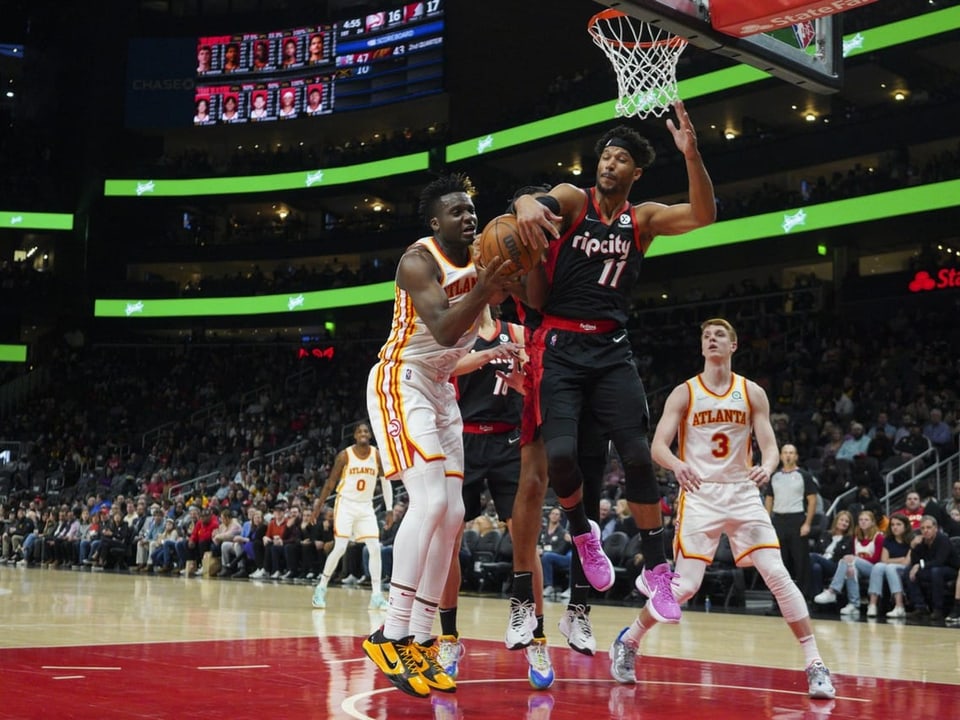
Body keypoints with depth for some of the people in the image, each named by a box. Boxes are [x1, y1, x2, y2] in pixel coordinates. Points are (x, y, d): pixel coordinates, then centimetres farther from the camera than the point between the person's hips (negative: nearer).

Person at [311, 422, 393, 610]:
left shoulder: (377, 455, -1)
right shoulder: (345, 455, -7)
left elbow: (385, 482, 6)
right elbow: (331, 482, -1)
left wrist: (389, 508, 0)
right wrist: (319, 505, -2)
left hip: (366, 507, 3)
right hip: (346, 505, -3)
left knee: (375, 548, -6)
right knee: (340, 548, -11)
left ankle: (376, 595, -2)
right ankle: (321, 588, 4)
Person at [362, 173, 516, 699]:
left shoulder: (482, 258, 5)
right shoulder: (419, 260, -18)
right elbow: (443, 329, -30)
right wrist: (485, 287, -43)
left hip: (439, 389, 9)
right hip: (401, 382, -9)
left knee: (451, 514, 3)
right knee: (431, 501, -23)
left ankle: (418, 641, 8)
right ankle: (391, 636, -19)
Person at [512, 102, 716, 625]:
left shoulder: (643, 219, 8)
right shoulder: (573, 200, 1)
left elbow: (704, 215, -8)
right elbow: (535, 235, -21)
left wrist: (691, 155, -23)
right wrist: (527, 203, -47)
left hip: (611, 350, 2)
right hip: (561, 347, -2)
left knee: (637, 455, -6)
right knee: (559, 453, -18)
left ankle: (656, 568, 7)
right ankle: (582, 532, 13)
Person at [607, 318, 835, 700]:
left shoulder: (752, 393, 4)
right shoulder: (684, 393, -1)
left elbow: (770, 445, 1)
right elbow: (658, 446, -8)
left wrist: (767, 467, -23)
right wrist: (678, 465, -31)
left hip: (742, 493, 2)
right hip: (700, 495, -2)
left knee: (777, 575, -9)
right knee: (685, 585, -8)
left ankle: (814, 663, -1)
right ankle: (626, 642, 14)